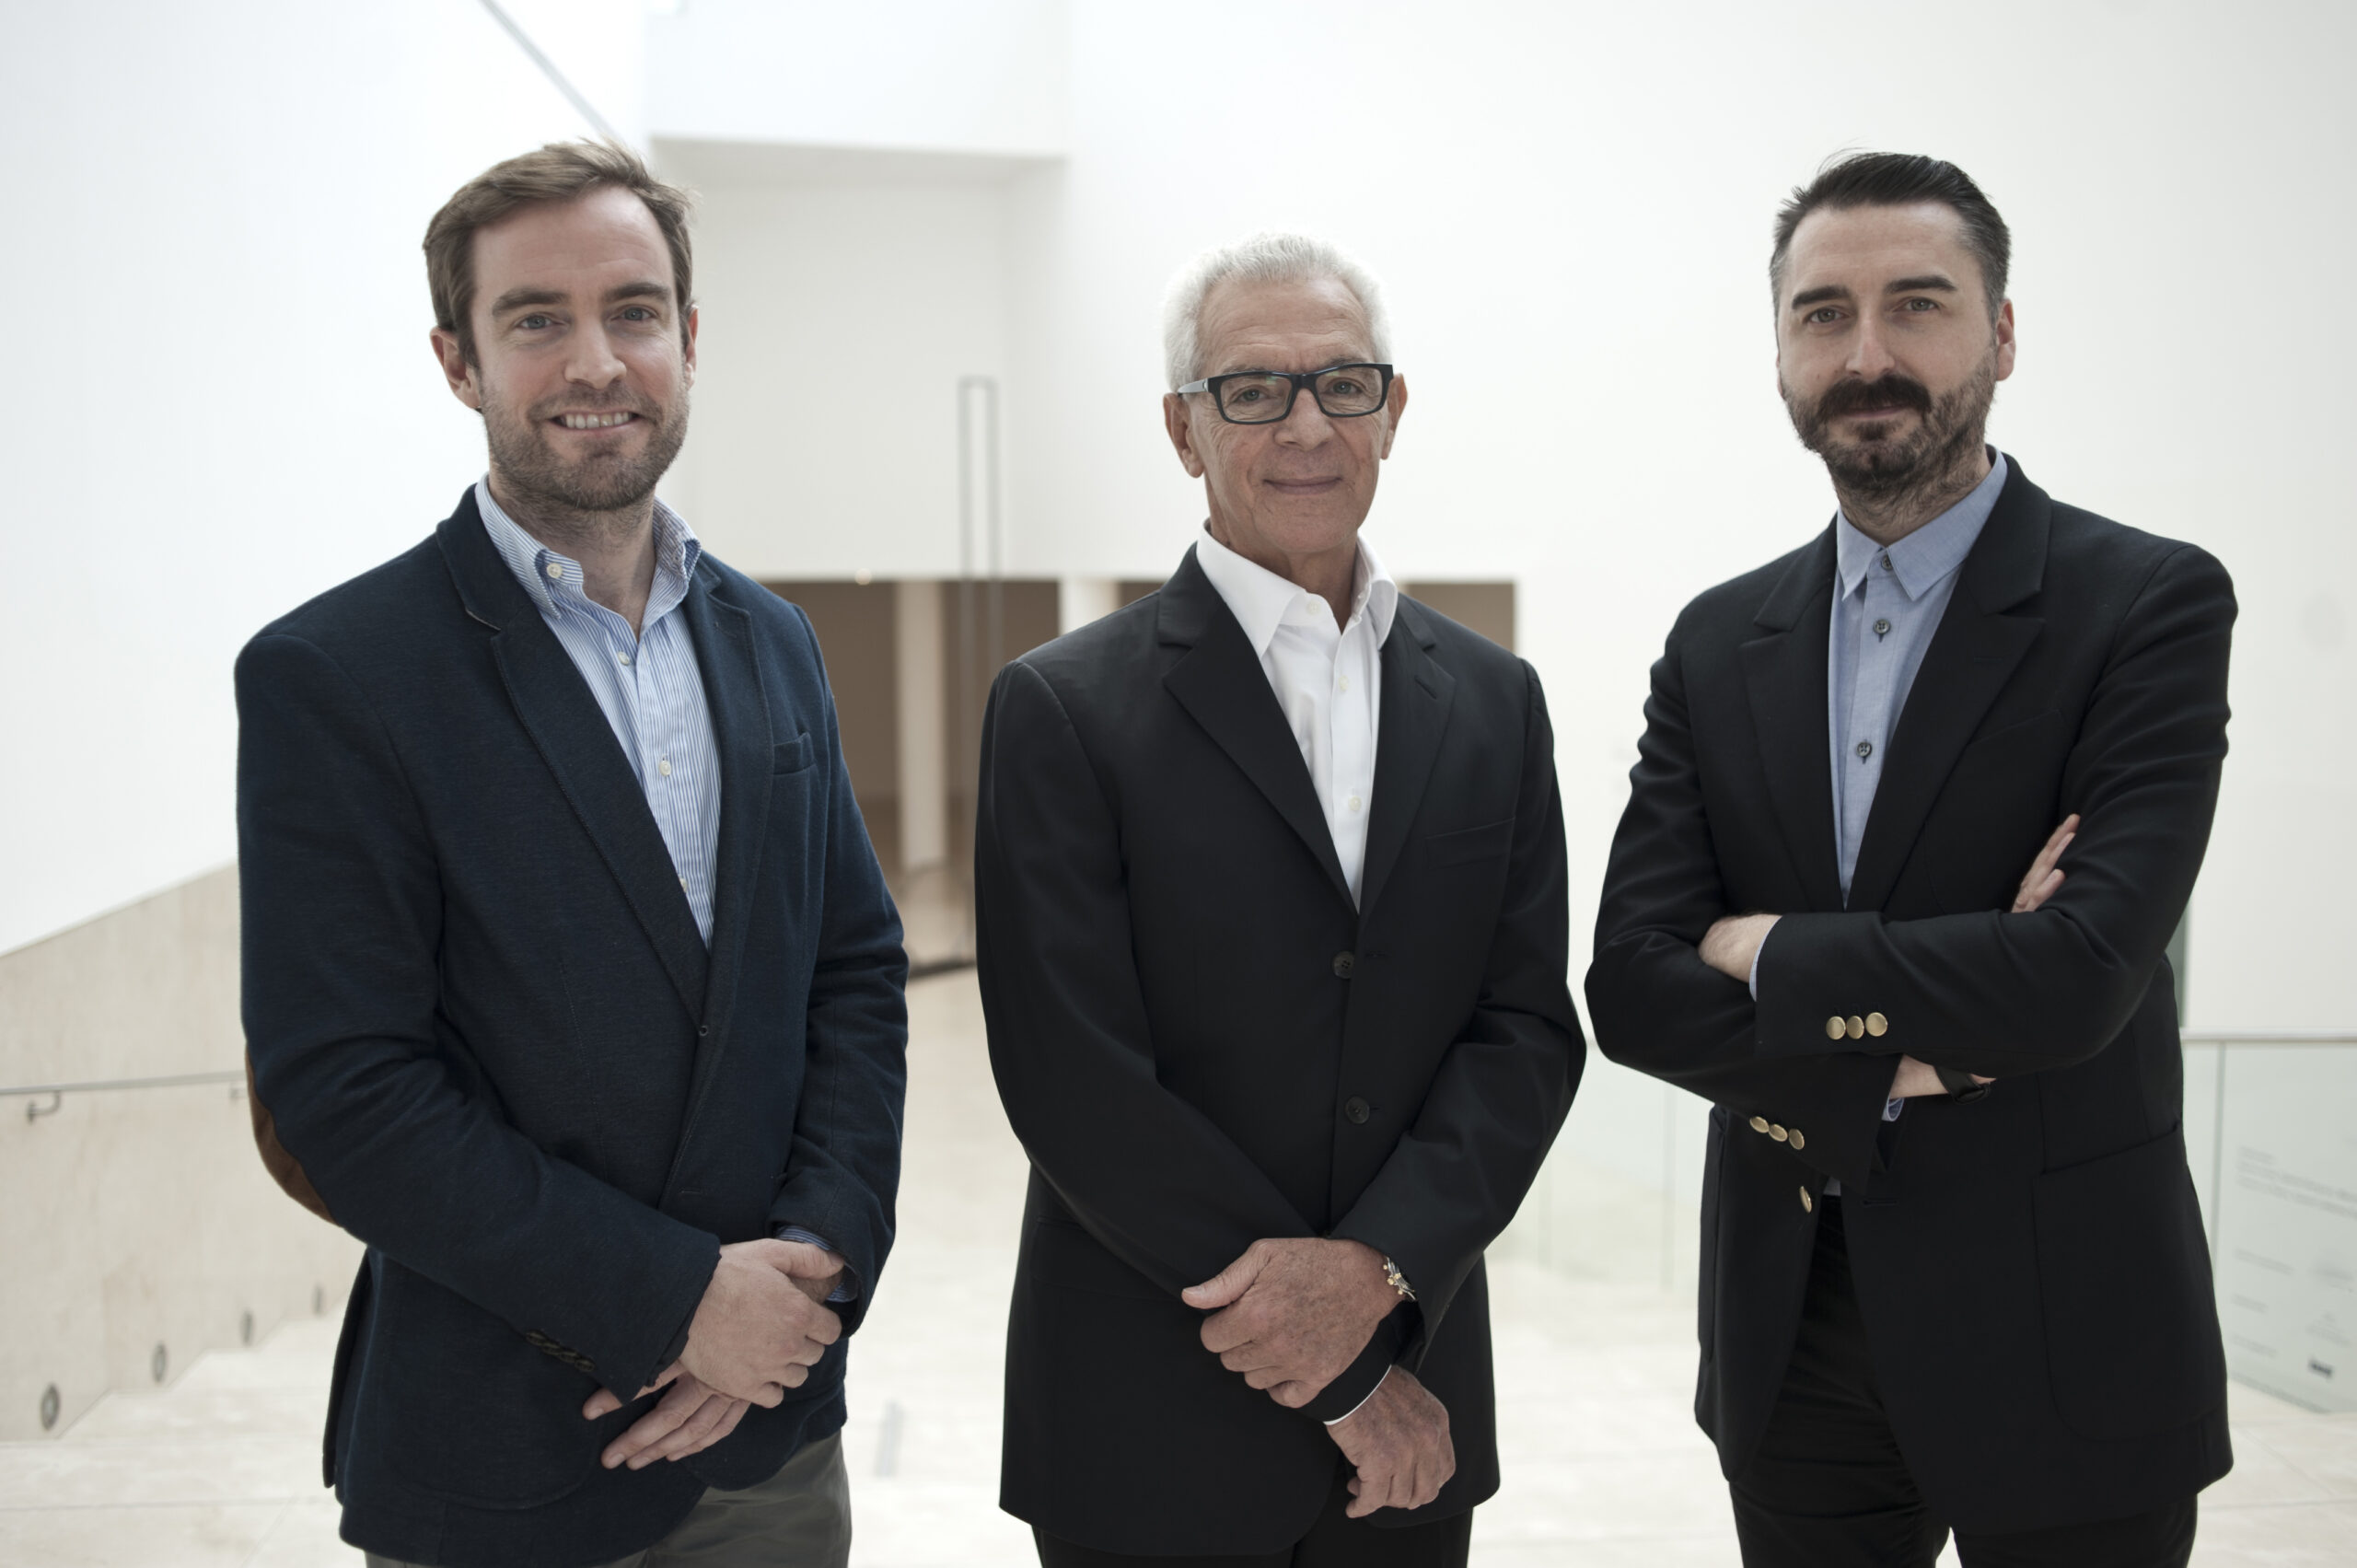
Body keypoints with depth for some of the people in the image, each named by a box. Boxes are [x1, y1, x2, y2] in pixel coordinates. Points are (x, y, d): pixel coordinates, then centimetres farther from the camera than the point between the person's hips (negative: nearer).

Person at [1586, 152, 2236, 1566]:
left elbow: (2082, 974, -21)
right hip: (1794, 1338, 4)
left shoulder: (2153, 603, -9)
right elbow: (1630, 988, -4)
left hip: (2059, 1342, -3)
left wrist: (1770, 952, -10)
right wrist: (1893, 1063, -17)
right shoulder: (1720, 645, 4)